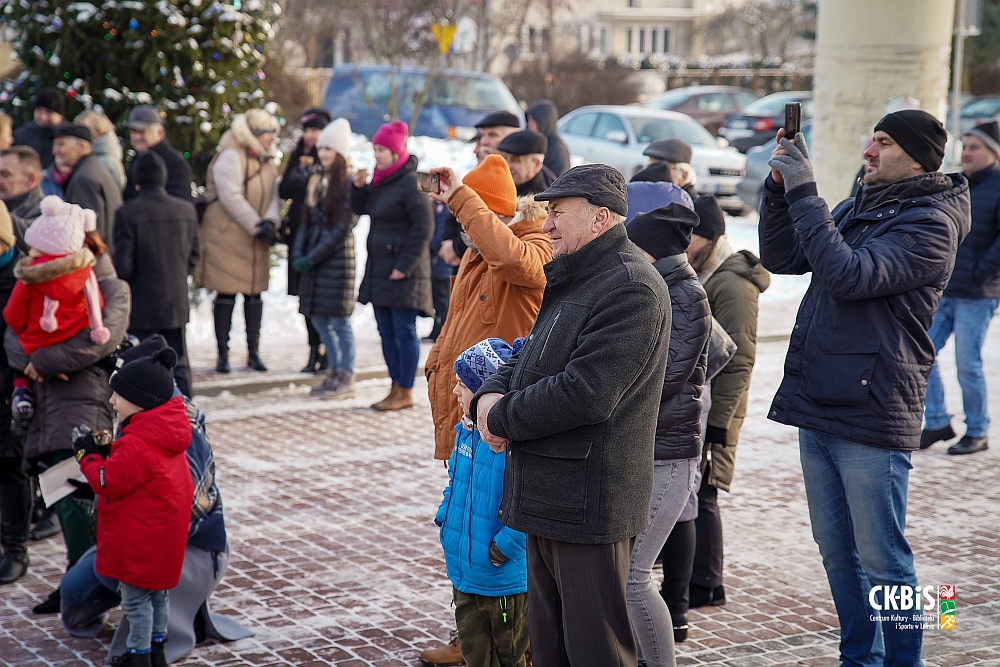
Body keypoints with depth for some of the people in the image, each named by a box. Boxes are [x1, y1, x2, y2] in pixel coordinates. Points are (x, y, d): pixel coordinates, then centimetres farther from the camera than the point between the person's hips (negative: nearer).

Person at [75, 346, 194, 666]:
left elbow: (109, 482, -23)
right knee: (157, 591, 21)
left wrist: (88, 454, -10)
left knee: (135, 598, 4)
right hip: (164, 535, 10)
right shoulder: (166, 434, 3)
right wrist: (105, 448, 1)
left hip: (138, 541, -10)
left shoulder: (136, 444, -27)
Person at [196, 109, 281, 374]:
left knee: (254, 293, 8)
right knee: (226, 294, -3)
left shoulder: (266, 160, 13)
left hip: (257, 242, 7)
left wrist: (270, 221, -12)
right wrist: (258, 226, -19)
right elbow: (231, 198, -20)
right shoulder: (230, 156, -13)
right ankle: (222, 354, 3)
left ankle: (253, 352, 15)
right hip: (227, 239, -7)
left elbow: (272, 195, 8)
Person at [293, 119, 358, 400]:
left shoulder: (349, 183, -10)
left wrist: (312, 258, -14)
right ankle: (335, 374, 21)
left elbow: (343, 228, -14)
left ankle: (347, 379, 5)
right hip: (314, 259, 8)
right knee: (319, 319, 10)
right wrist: (298, 254, 1)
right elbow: (307, 221, 15)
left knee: (339, 319, -3)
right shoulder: (317, 181, 13)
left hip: (337, 258, -8)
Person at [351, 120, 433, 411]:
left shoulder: (410, 183, -14)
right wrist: (358, 187, 3)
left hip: (403, 270, -9)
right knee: (386, 331, 12)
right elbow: (362, 209, 24)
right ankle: (396, 386, 20)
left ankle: (406, 392, 2)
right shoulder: (381, 180, 12)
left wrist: (404, 266, -18)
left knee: (404, 331, -3)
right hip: (379, 267, 9)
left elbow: (423, 228, -17)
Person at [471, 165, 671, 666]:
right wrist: (491, 394, -3)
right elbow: (529, 357, 20)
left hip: (590, 506, -10)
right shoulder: (571, 281, 17)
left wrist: (502, 418, -13)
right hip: (548, 498, 10)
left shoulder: (630, 287, -17)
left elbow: (585, 393, -26)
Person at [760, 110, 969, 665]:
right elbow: (780, 258, 14)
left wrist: (803, 193, -20)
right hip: (816, 409, 8)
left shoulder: (930, 224, -12)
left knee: (881, 558, -1)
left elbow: (849, 275, -24)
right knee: (837, 553, 16)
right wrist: (780, 186, 1)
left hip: (871, 415, -8)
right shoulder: (856, 209, 14)